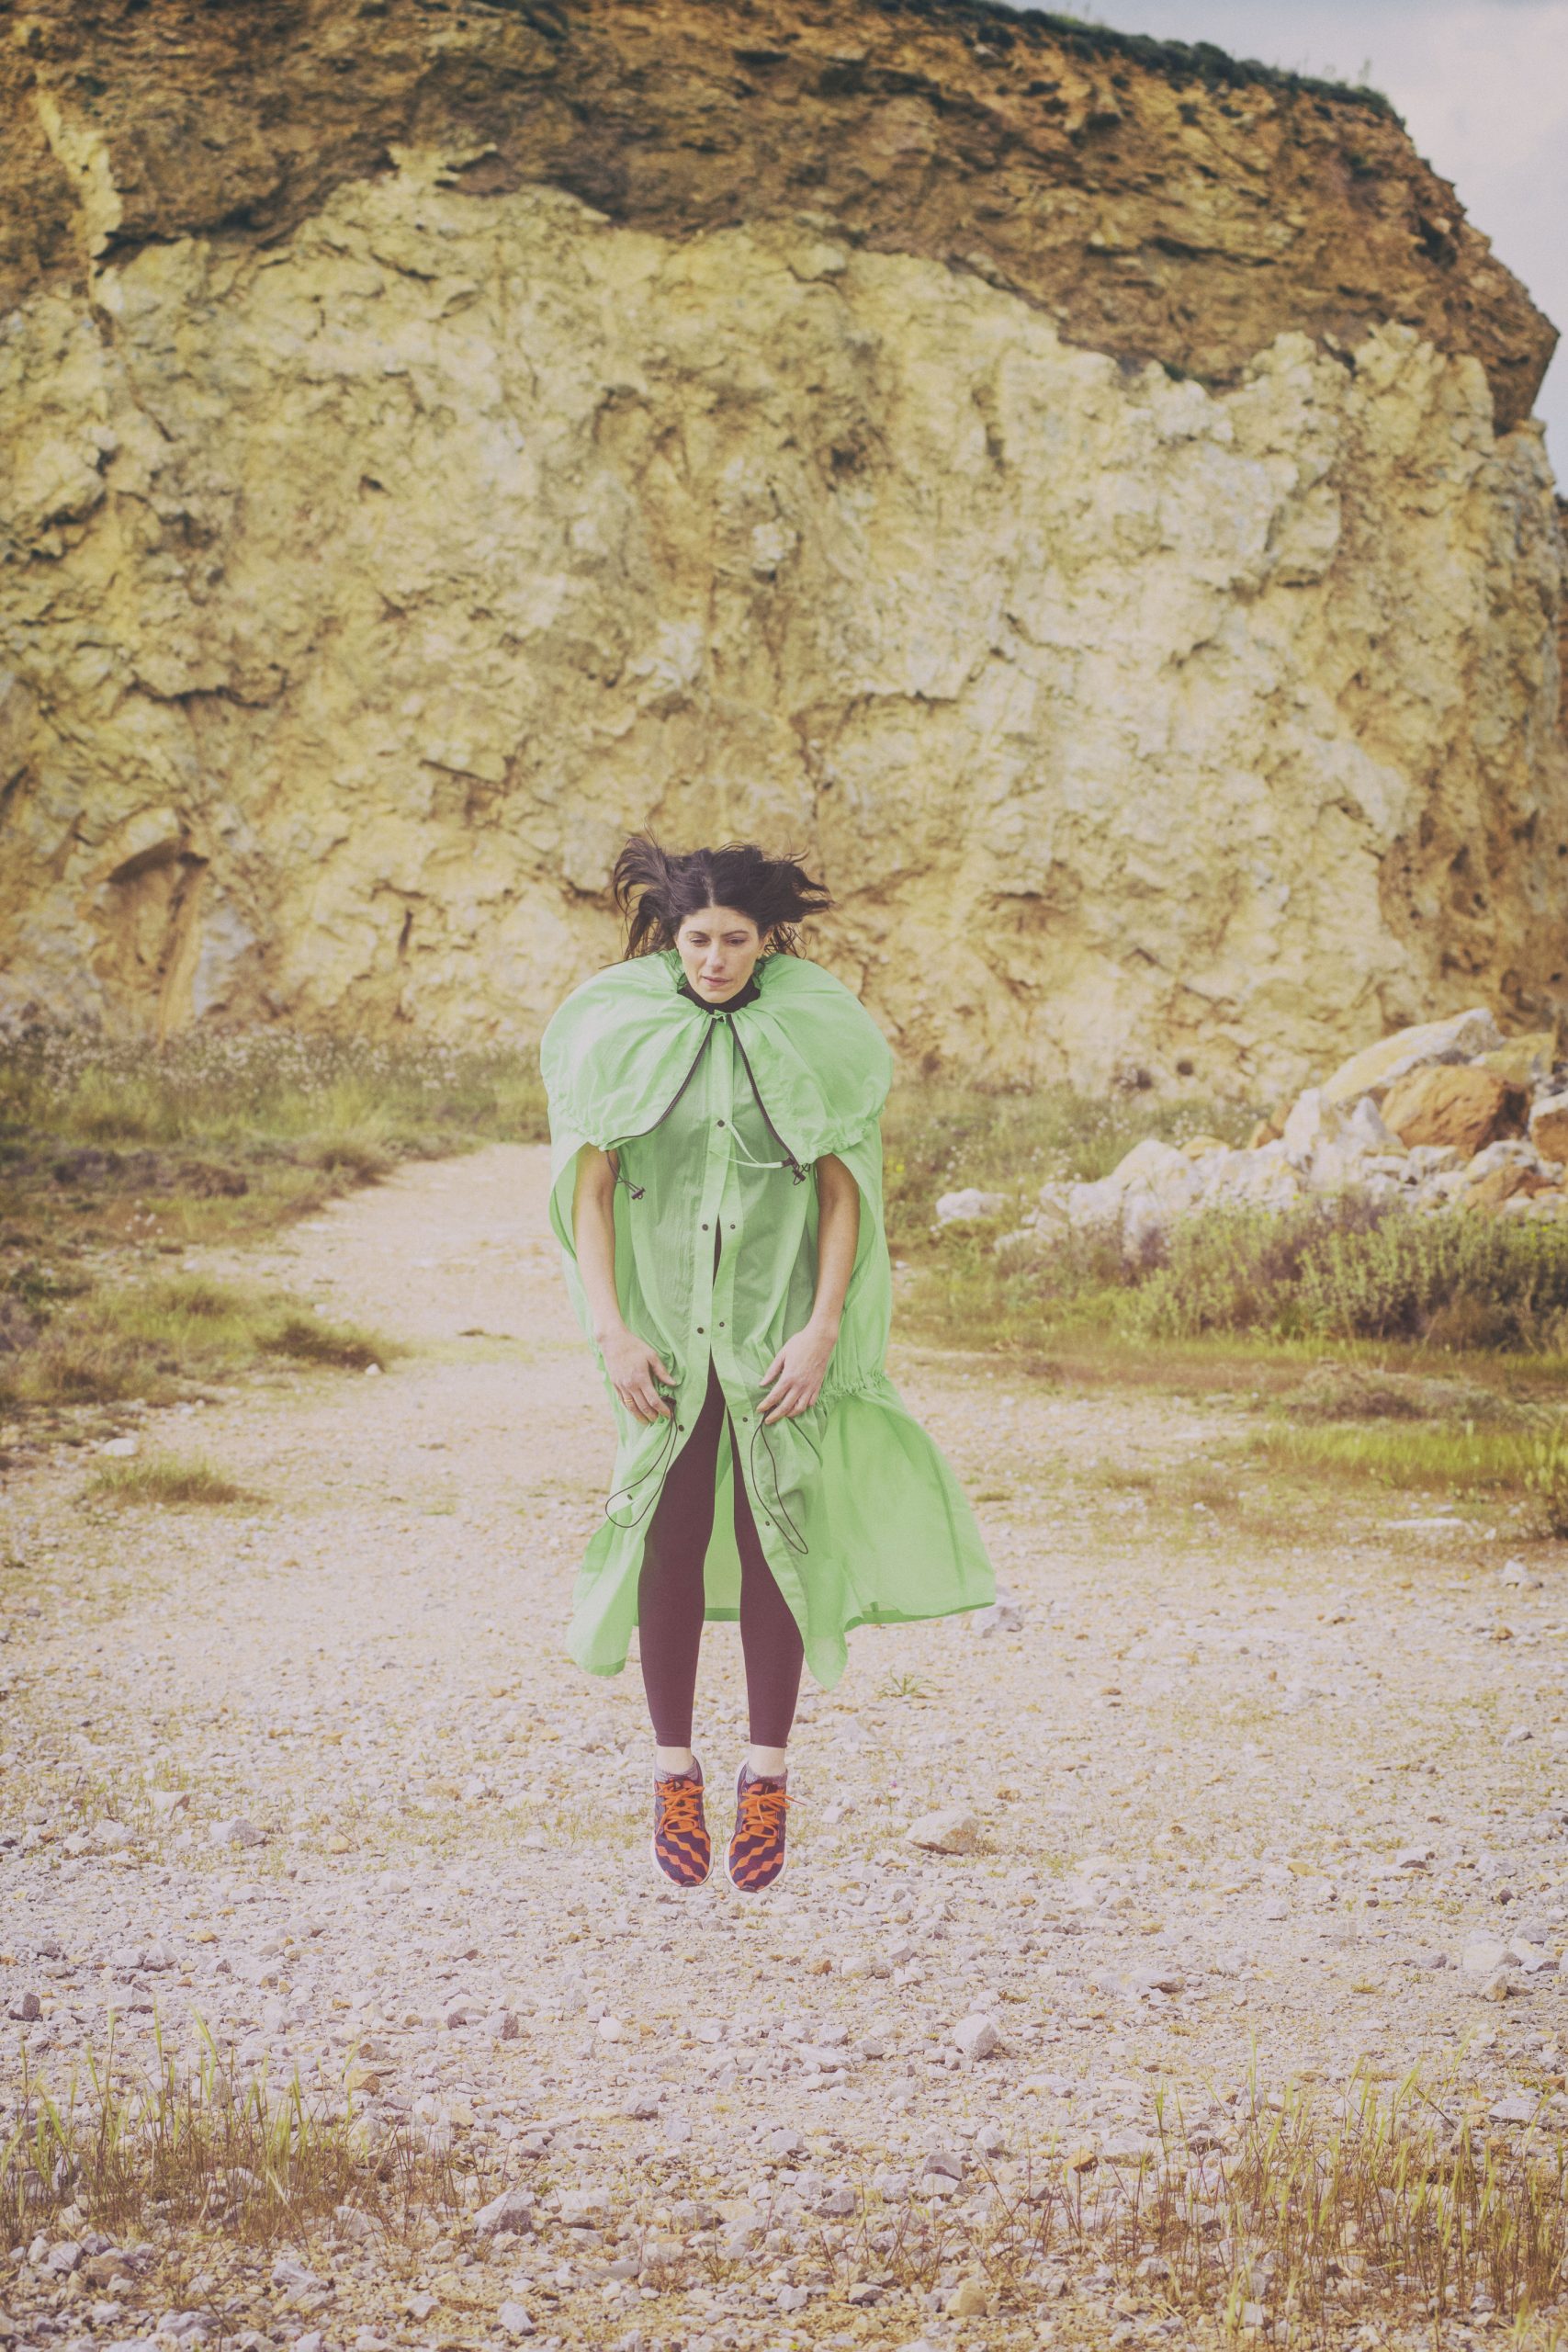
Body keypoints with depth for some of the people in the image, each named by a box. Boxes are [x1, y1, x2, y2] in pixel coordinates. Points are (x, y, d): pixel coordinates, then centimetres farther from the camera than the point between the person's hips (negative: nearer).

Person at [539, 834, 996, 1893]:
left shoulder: (815, 1032, 0)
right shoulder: (619, 1028, 0)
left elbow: (843, 1190, 2)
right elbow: (587, 1187, 1)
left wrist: (823, 1328, -7)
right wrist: (610, 1330, -7)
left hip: (777, 1330, 0)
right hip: (664, 1330, 0)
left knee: (773, 1547, 0)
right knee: (671, 1546, 1)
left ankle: (768, 1777, 10)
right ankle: (675, 1771, 13)